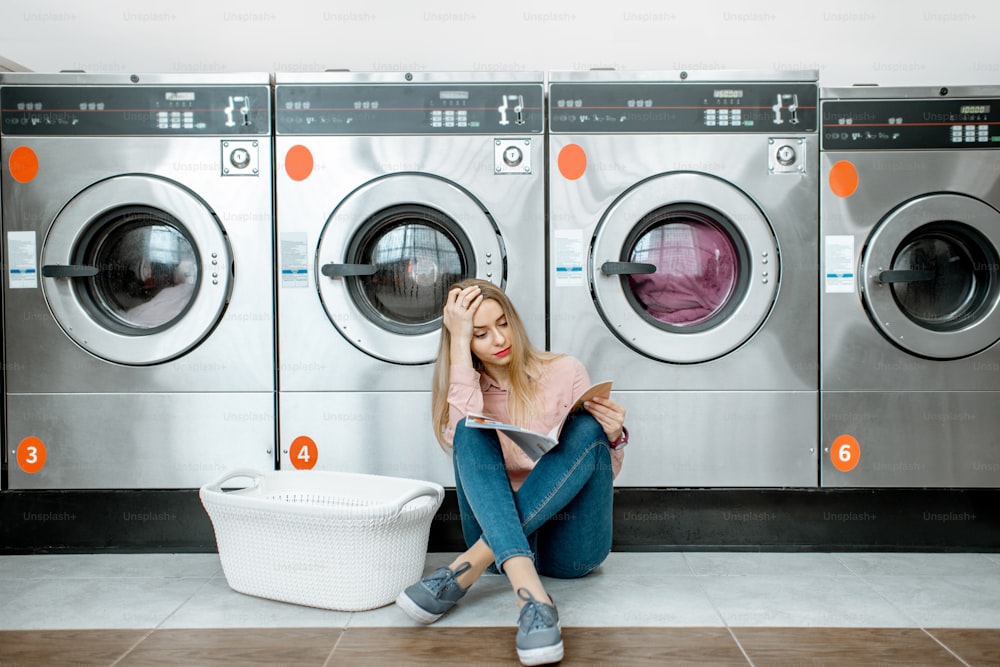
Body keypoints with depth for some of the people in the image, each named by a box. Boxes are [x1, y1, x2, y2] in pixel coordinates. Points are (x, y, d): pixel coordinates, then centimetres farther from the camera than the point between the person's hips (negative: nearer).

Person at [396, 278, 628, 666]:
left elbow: (606, 473, 7)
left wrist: (613, 439, -16)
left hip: (569, 545, 0)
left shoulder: (565, 373, 4)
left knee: (587, 427, -25)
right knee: (473, 428, -23)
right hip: (498, 531, 1)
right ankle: (529, 593, -42)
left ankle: (465, 570, -31)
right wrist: (459, 344, -14)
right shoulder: (468, 387, 8)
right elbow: (460, 440, -17)